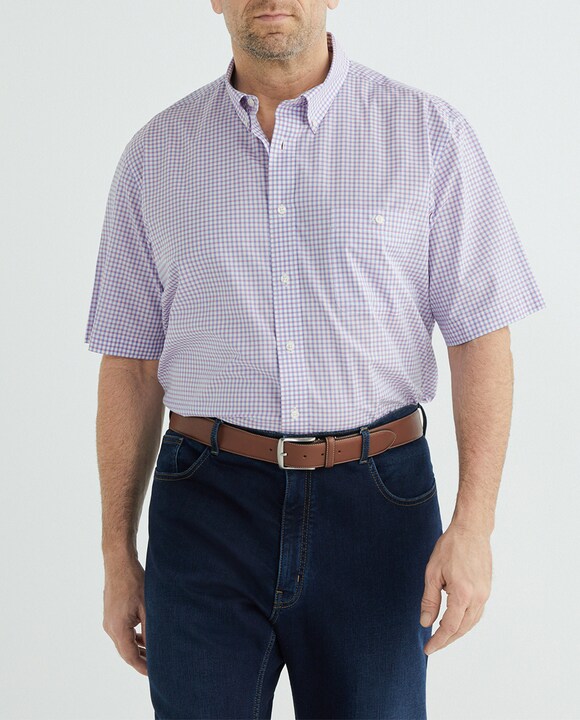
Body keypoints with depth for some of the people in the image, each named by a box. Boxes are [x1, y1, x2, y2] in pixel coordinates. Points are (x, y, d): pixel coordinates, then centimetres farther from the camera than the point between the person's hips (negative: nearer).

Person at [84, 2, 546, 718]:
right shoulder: (156, 153, 7)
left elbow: (481, 337, -2)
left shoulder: (430, 133, 1)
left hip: (374, 506, -1)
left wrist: (473, 524, -11)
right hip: (209, 505, 1)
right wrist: (117, 554, 7)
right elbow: (130, 365, 9)